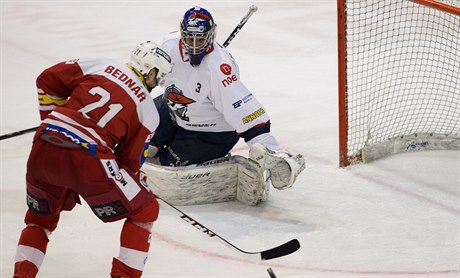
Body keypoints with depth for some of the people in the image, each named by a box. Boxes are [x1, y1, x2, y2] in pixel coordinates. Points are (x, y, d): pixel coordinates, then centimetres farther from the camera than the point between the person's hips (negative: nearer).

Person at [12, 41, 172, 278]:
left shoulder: (99, 65, 18)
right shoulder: (149, 111, 13)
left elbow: (48, 80, 19)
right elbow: (131, 160, 12)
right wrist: (139, 182, 31)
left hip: (43, 150, 4)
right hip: (87, 159, -4)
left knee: (41, 217, 30)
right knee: (144, 211, 16)